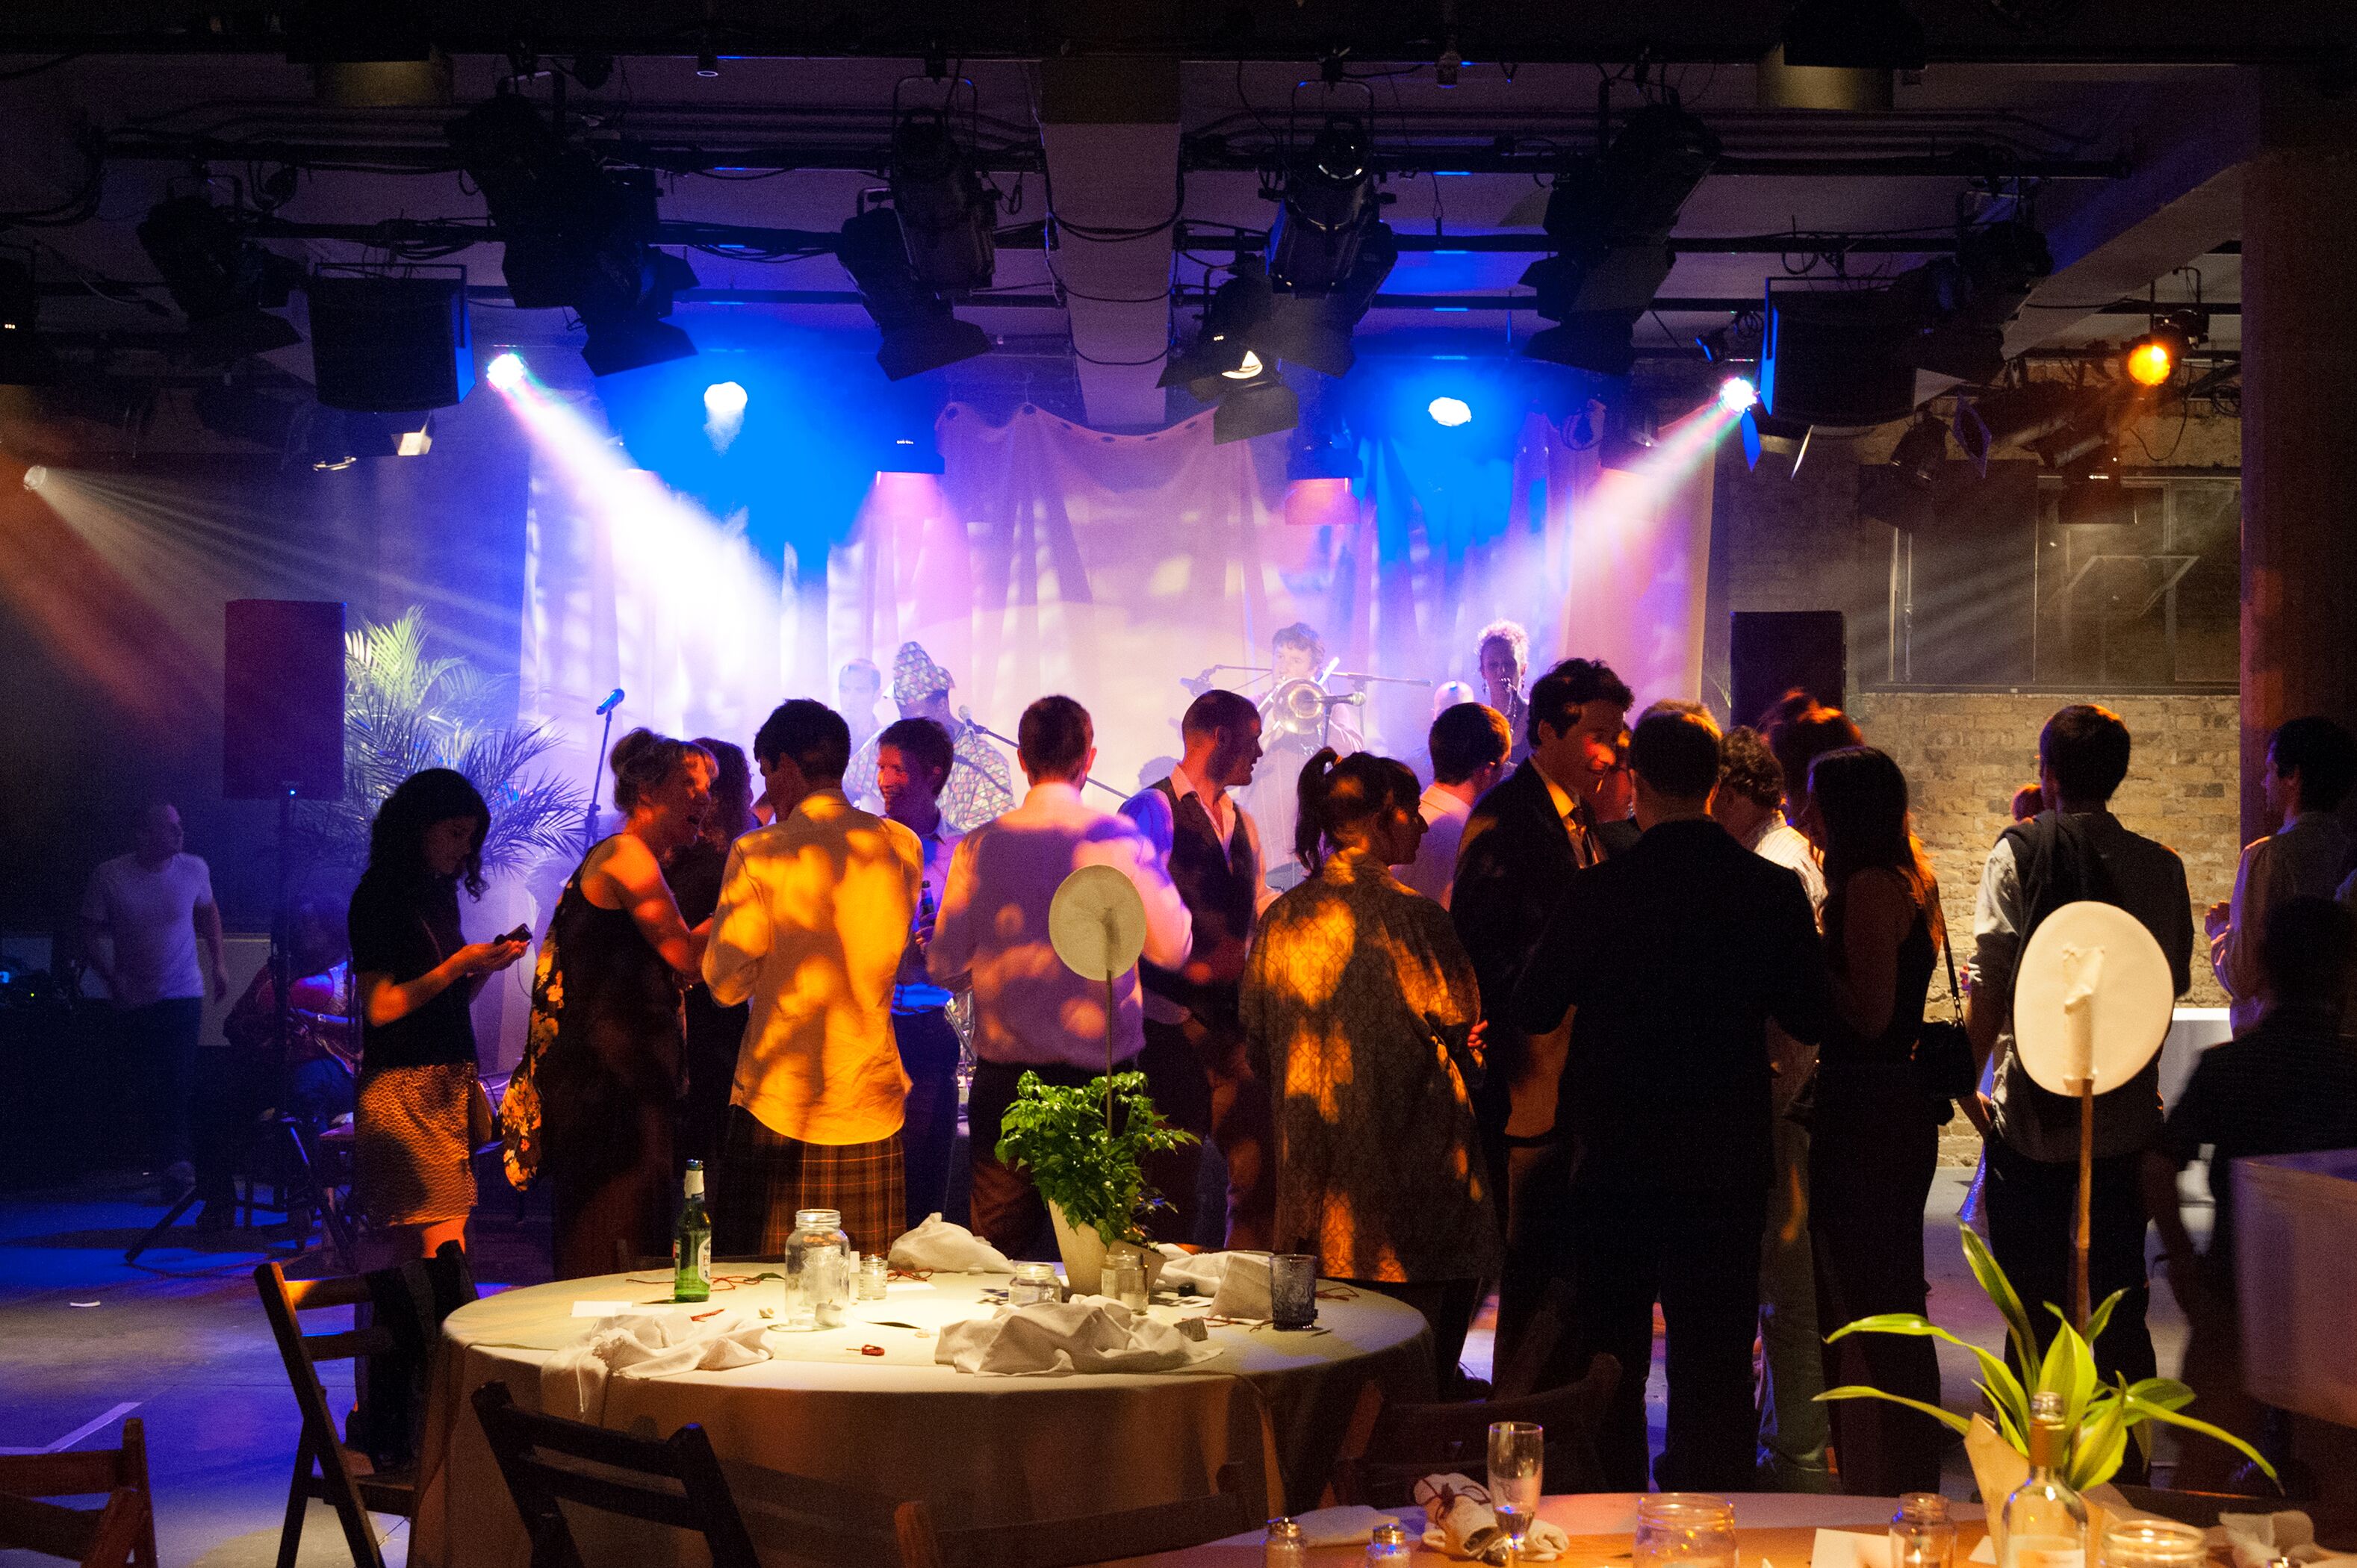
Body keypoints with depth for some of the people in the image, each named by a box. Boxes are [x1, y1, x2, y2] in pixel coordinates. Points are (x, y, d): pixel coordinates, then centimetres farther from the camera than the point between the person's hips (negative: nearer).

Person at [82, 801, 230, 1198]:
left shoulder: (194, 869, -3)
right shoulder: (109, 877, -8)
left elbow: (208, 911, 17)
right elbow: (91, 934, -1)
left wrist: (217, 964, 14)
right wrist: (110, 979, -12)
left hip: (183, 995, -1)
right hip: (132, 1001, 1)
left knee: (177, 1082, -14)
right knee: (149, 1087, 5)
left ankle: (176, 1164, -13)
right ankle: (175, 1162, 16)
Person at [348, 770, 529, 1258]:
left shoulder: (439, 895, 18)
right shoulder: (376, 898, -6)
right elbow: (380, 1007, -12)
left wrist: (487, 965, 4)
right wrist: (461, 963, -14)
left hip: (450, 1088, 8)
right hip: (404, 1091, -8)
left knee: (419, 1260, 4)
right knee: (443, 1256, -14)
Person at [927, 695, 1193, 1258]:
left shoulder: (979, 846, -3)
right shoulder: (1119, 839, -8)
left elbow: (947, 968, 0)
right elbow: (1173, 949, -5)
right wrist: (1163, 875, 12)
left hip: (1004, 1076, 1)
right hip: (1099, 1070, -1)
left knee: (1001, 1253, 10)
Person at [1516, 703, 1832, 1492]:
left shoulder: (1600, 890, -13)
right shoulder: (1773, 889, -8)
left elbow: (1532, 1010, -6)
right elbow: (1812, 1018, 0)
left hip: (1615, 1154, -1)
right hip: (1728, 1159, 1)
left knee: (1609, 1348, 14)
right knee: (1715, 1359, 10)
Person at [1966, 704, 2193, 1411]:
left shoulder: (2018, 853, -8)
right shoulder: (2161, 866, 2)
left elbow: (1991, 981, -12)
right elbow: (2175, 980, 8)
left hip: (2032, 1113, -3)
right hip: (2127, 1114, 3)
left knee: (2034, 1304, 5)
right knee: (2119, 1300, 13)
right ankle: (2126, 1454, 17)